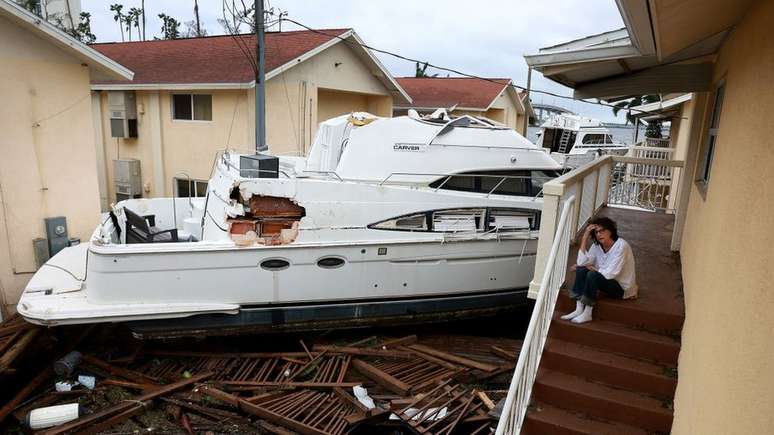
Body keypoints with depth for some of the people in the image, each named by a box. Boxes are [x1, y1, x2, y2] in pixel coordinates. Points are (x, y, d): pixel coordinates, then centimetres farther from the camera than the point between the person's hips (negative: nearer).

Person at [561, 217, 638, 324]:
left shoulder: (621, 246, -22)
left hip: (623, 288, -7)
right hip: (608, 281, 7)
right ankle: (579, 309, -15)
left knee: (593, 275, -29)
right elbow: (581, 263, -17)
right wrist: (585, 237, -19)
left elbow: (610, 274, -27)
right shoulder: (597, 245, -2)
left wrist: (591, 267, -12)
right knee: (581, 270, -13)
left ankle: (587, 314, -18)